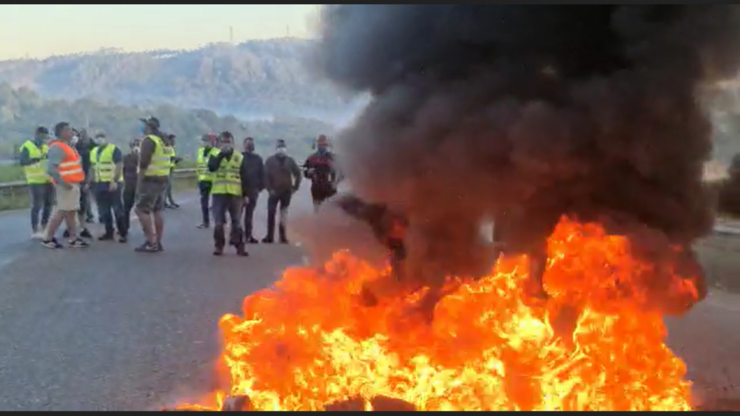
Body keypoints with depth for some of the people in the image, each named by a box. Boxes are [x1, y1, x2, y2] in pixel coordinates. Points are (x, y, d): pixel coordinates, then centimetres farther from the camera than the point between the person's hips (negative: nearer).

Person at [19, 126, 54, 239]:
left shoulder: (46, 147, 16)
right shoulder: (27, 147, -5)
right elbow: (23, 162, -19)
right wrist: (39, 158, -29)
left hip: (48, 180, 7)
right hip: (36, 181, -7)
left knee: (48, 205, 9)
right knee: (37, 205, -5)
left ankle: (43, 229, 18)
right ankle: (34, 231, 2)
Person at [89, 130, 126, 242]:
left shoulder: (114, 149, -8)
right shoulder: (93, 152, 16)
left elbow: (119, 166, -14)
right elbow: (92, 168, 22)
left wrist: (115, 181, -21)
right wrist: (90, 182, 15)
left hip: (112, 183, -7)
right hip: (99, 184, 7)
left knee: (117, 209, -5)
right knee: (103, 210, 9)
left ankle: (122, 233, -1)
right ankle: (109, 232, 16)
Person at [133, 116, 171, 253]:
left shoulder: (149, 140, -13)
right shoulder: (163, 140, 16)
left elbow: (144, 163, -18)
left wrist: (139, 182, -16)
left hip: (151, 180, -9)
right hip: (163, 179, 9)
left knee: (141, 210, -6)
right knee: (157, 211, 13)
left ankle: (151, 242, -11)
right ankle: (158, 242, 14)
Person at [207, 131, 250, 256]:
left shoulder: (239, 158, 6)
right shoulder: (215, 155, 5)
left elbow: (245, 178, 7)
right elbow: (211, 167, -17)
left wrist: (246, 194, 3)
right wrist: (221, 154, -18)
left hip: (235, 194, 0)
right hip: (218, 193, 0)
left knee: (236, 222, 4)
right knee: (218, 222, 0)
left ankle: (239, 246, 11)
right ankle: (219, 246, 11)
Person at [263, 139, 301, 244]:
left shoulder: (290, 160, 6)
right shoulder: (270, 161, 0)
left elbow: (298, 173, 11)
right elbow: (266, 175, -5)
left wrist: (295, 187, 3)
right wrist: (269, 189, -12)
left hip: (287, 191, 2)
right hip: (274, 191, -2)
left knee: (284, 213, 5)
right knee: (271, 213, -5)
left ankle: (283, 236, 10)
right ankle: (270, 236, 0)